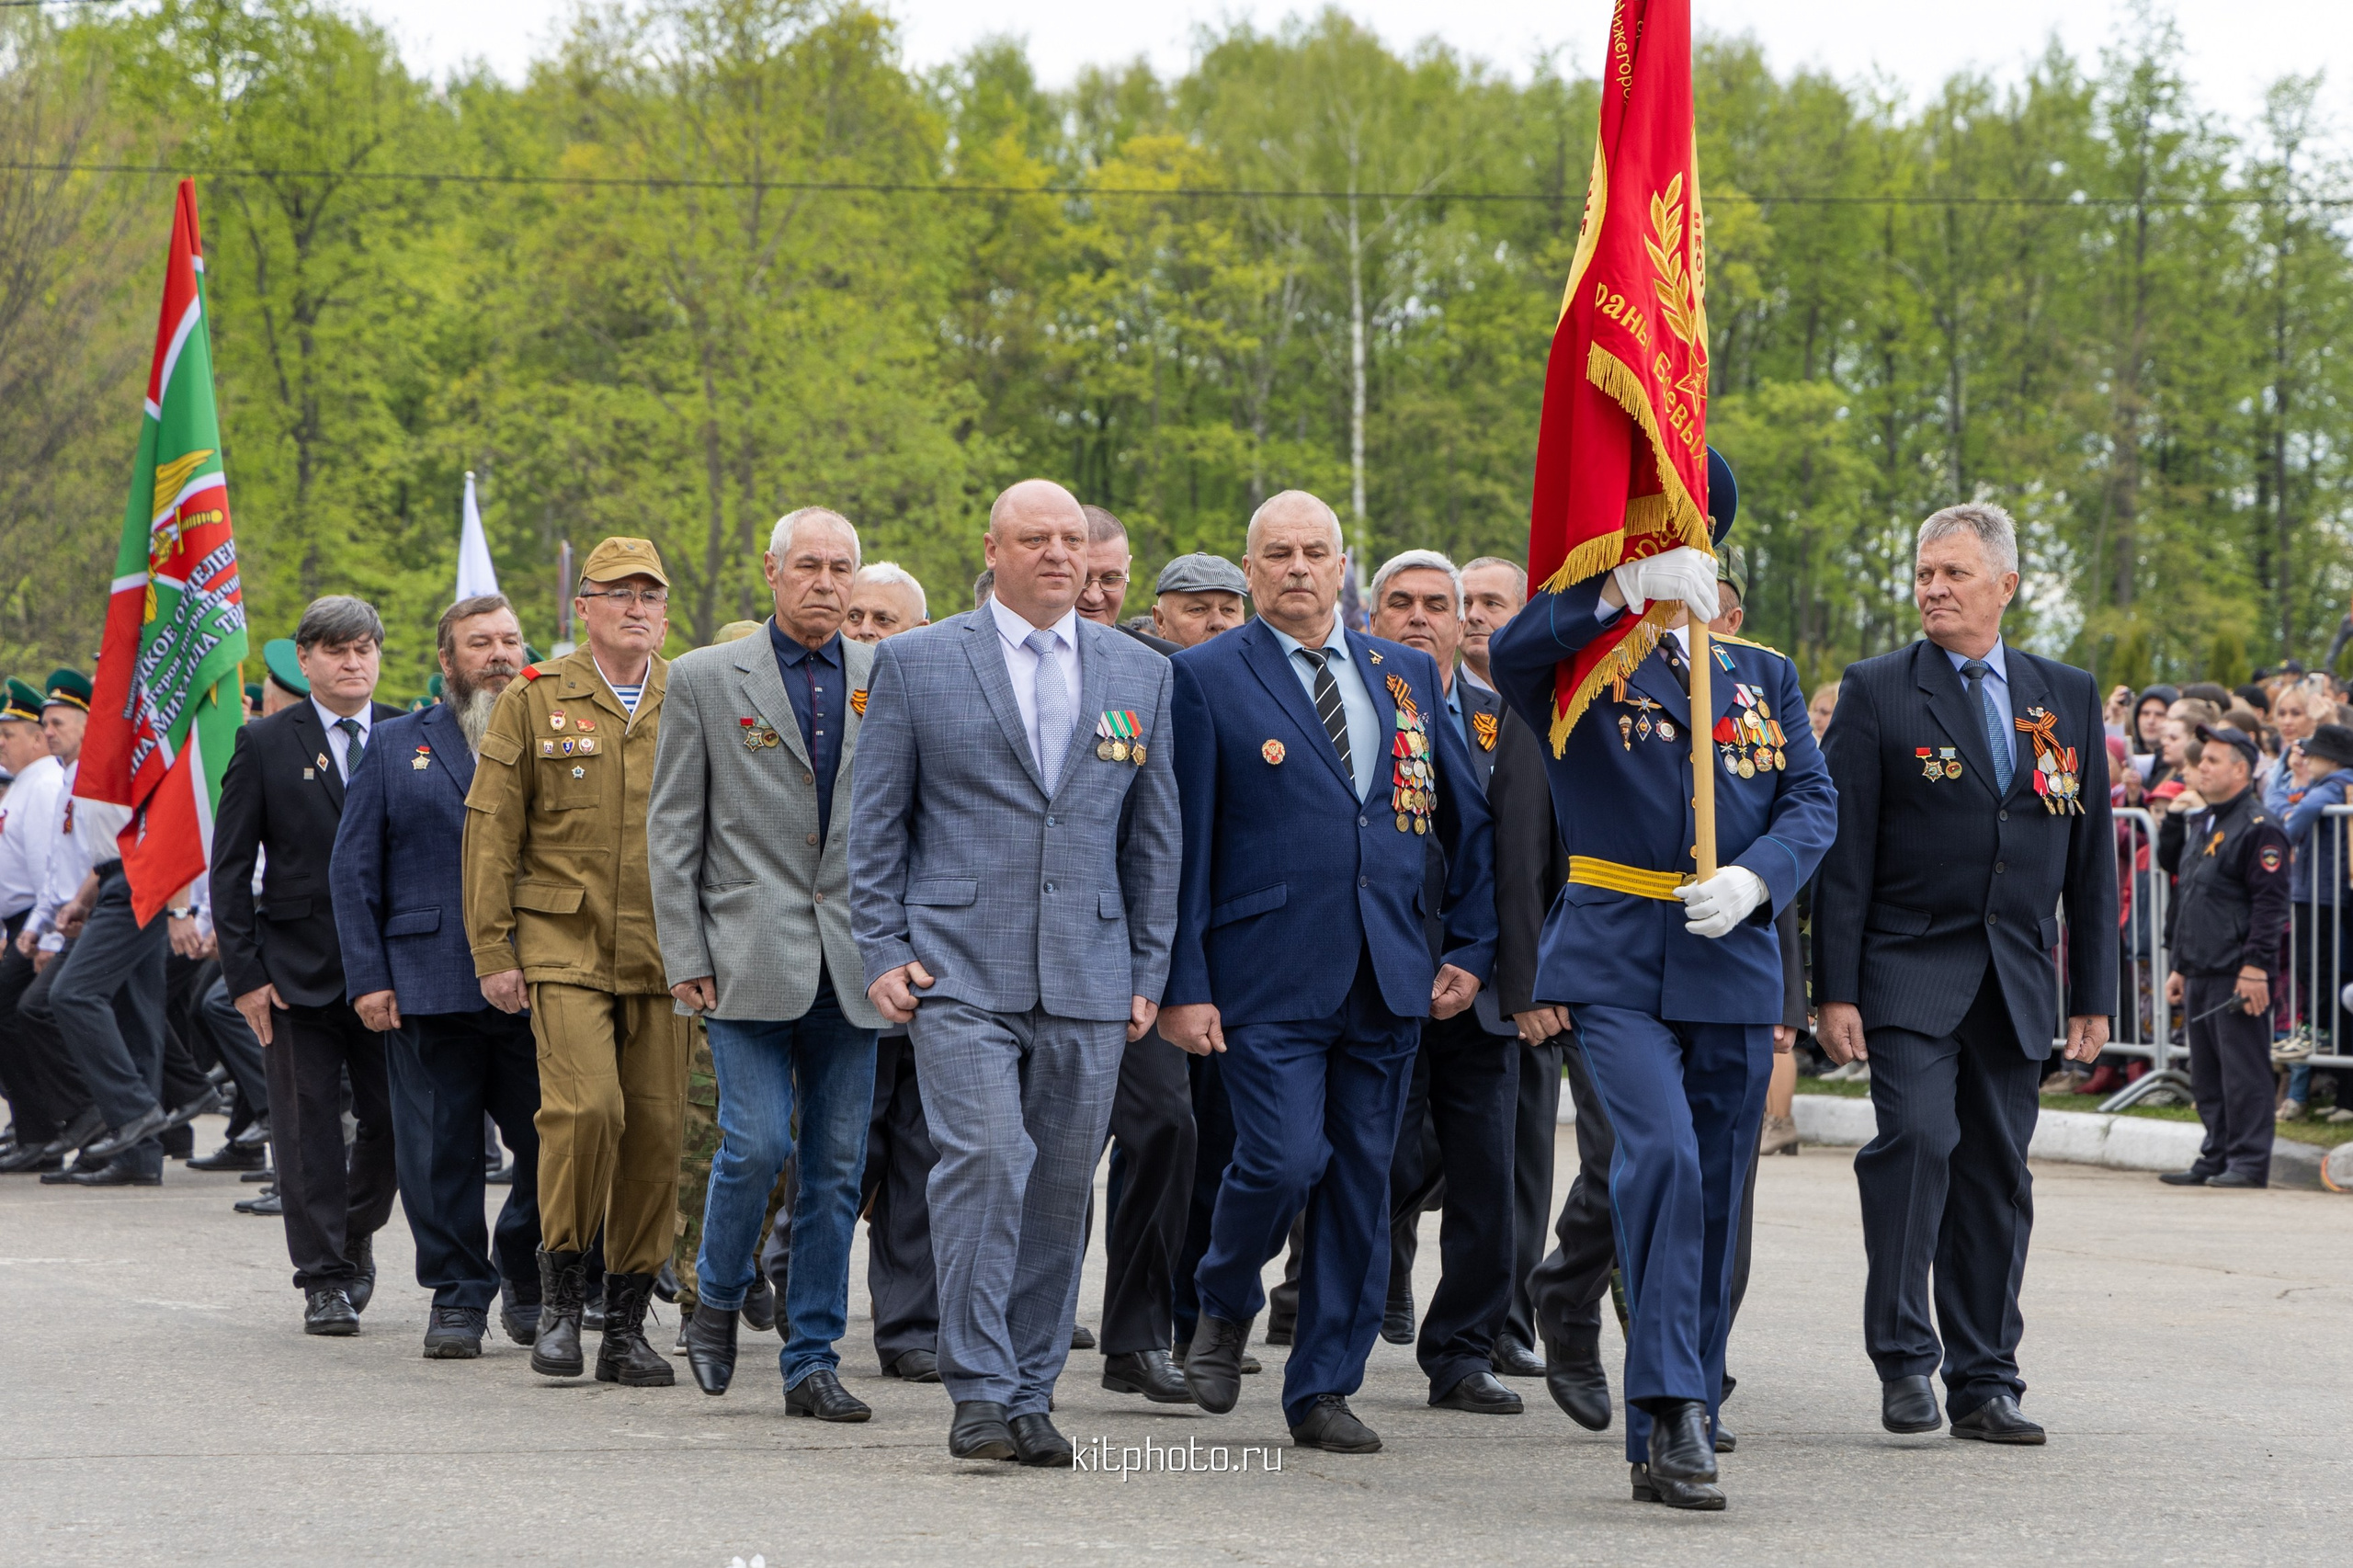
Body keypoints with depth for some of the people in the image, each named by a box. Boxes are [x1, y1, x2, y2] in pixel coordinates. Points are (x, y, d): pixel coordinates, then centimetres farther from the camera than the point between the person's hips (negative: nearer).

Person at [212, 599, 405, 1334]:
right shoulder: (265, 743, 1)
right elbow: (230, 867, 1)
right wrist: (245, 972, -6)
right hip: (298, 968, -2)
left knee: (395, 1122, 2)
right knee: (307, 1128, -1)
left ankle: (355, 1237, 28)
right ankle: (325, 1280, 8)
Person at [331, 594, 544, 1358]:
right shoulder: (397, 745, 11)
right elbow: (353, 867, 7)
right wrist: (367, 976, -2)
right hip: (428, 986, 0)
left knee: (551, 1141, -2)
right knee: (440, 1150, 1)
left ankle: (524, 1273, 21)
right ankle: (458, 1295, 12)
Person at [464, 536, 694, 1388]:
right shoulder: (535, 701, 3)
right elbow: (492, 829, 3)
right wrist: (491, 951, -2)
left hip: (665, 957, 3)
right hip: (564, 949, -2)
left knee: (656, 1127, 0)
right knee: (586, 1105, -19)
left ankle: (626, 1324, 10)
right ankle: (560, 1291, 0)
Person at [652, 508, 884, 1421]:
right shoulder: (705, 679, 3)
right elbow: (672, 829, 3)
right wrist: (685, 958, -4)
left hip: (852, 965, 2)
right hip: (750, 956, -2)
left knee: (835, 1167, 3)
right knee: (758, 1144, -13)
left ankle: (812, 1360, 10)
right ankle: (717, 1300, 13)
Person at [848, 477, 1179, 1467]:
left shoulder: (1140, 676, 12)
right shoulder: (917, 663, 4)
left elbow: (1152, 836, 15)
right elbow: (875, 821, 5)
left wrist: (1149, 971, 10)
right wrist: (882, 951, -2)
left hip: (1089, 980, 3)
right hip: (960, 969, -3)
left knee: (1060, 1184, 4)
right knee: (983, 1161, -15)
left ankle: (1030, 1394, 13)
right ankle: (979, 1391, -9)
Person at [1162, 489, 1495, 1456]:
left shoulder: (1407, 675, 12)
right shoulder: (1207, 678, 0)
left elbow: (1469, 821, 18)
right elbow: (1184, 844, -3)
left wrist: (1471, 949, 9)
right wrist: (1185, 985, -8)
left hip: (1387, 979, 4)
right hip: (1267, 979, -4)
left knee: (1361, 1184, 5)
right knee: (1284, 1160, -14)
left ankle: (1324, 1389, 13)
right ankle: (1224, 1307, 16)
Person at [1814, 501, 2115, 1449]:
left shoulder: (2067, 697, 10)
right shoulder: (1878, 693, 1)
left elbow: (2091, 855, 13)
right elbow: (1845, 851, -3)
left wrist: (2093, 995, 9)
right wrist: (1835, 989, -9)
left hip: (2017, 980, 3)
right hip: (1909, 970, -3)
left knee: (1997, 1170, 5)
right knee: (1917, 1138, -19)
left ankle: (1984, 1383, 11)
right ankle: (1903, 1359, -9)